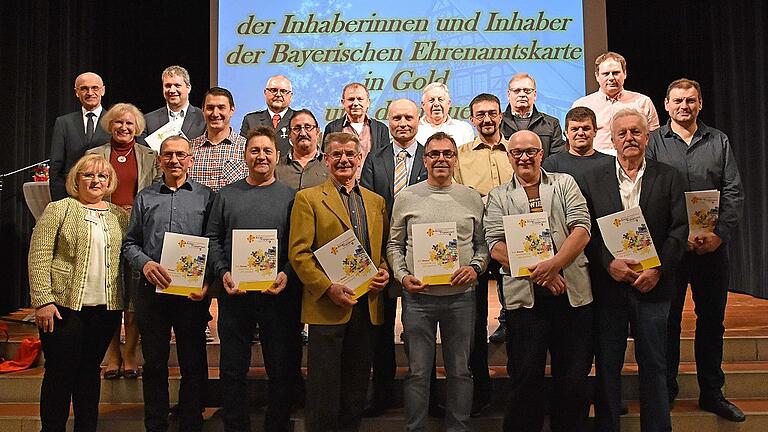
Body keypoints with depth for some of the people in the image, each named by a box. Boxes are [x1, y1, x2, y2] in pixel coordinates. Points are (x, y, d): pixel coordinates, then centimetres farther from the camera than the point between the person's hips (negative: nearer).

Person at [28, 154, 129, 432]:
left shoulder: (119, 216, 11)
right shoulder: (59, 210, -1)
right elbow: (38, 258, -6)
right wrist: (43, 300, -12)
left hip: (106, 308, 3)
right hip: (65, 305, -3)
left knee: (90, 369, 11)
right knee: (61, 371, 3)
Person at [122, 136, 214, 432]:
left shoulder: (206, 196, 5)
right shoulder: (144, 198, 12)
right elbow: (130, 243, 12)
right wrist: (145, 264, -8)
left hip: (192, 293, -2)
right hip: (152, 289, 2)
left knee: (193, 364, 4)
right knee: (154, 363, 11)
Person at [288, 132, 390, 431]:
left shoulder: (376, 201, 15)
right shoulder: (308, 199, 0)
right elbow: (298, 253, -7)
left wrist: (384, 272, -2)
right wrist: (328, 288, -17)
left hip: (367, 305, 5)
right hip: (328, 305, -4)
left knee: (356, 392, 14)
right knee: (324, 393, 1)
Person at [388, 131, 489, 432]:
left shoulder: (472, 199, 7)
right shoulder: (406, 198, 4)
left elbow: (483, 242, 11)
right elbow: (394, 244, 8)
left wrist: (475, 267, -7)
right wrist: (402, 276, -6)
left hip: (461, 295, 1)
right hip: (418, 295, -1)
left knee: (460, 371, 10)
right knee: (418, 372, 6)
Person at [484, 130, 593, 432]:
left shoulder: (564, 184, 12)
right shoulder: (498, 197, 10)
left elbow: (582, 229, 0)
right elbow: (496, 246, -1)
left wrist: (554, 264, -16)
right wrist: (538, 272, -13)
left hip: (572, 293, 1)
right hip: (524, 296, -1)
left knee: (574, 378, 7)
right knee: (526, 378, 4)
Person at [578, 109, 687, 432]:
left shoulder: (668, 178, 6)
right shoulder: (592, 180, 5)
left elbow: (679, 229, 0)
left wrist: (658, 269, -11)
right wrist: (609, 263, -14)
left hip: (652, 284, 0)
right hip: (608, 284, 0)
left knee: (653, 365, 8)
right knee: (607, 366, 8)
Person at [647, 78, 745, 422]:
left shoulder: (719, 142, 10)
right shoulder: (653, 142, 2)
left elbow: (734, 193, 5)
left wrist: (720, 234, -9)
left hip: (713, 247, 3)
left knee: (712, 321, 11)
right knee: (667, 322, 5)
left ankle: (712, 393, 23)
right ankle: (665, 392, 17)